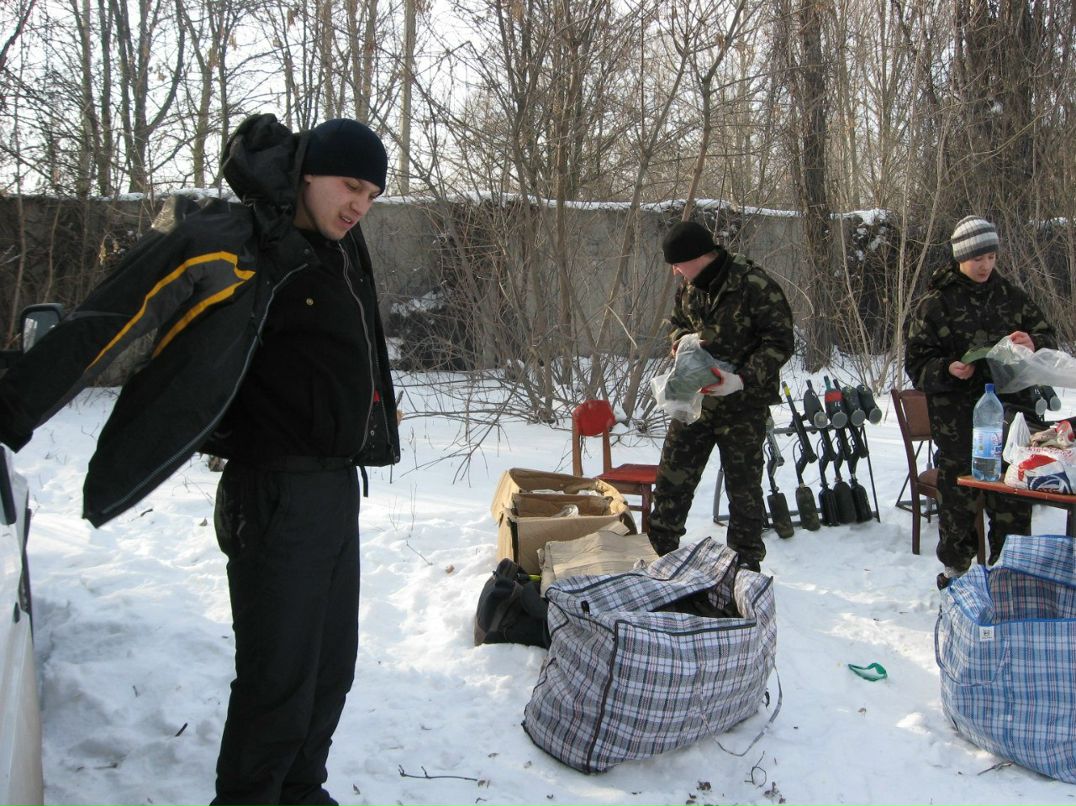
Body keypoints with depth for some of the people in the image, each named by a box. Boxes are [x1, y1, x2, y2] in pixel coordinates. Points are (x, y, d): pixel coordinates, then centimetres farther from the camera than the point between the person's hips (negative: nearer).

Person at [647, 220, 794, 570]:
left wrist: (742, 380, -28)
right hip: (694, 397, 6)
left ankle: (746, 562, 23)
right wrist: (684, 341, -5)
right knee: (672, 477, 10)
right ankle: (658, 550, 25)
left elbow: (780, 343, -17)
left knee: (743, 485, 8)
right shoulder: (689, 286, 2)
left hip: (743, 403, -6)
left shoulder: (756, 287, -19)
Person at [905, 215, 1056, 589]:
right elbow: (915, 363, -1)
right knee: (958, 494, 6)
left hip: (1011, 409, 3)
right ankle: (955, 566, 22)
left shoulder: (1010, 296, 9)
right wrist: (947, 370, -21)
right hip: (957, 418, -2)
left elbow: (1048, 335, 16)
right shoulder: (935, 303, -1)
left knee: (1013, 495, 4)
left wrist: (1035, 345, -8)